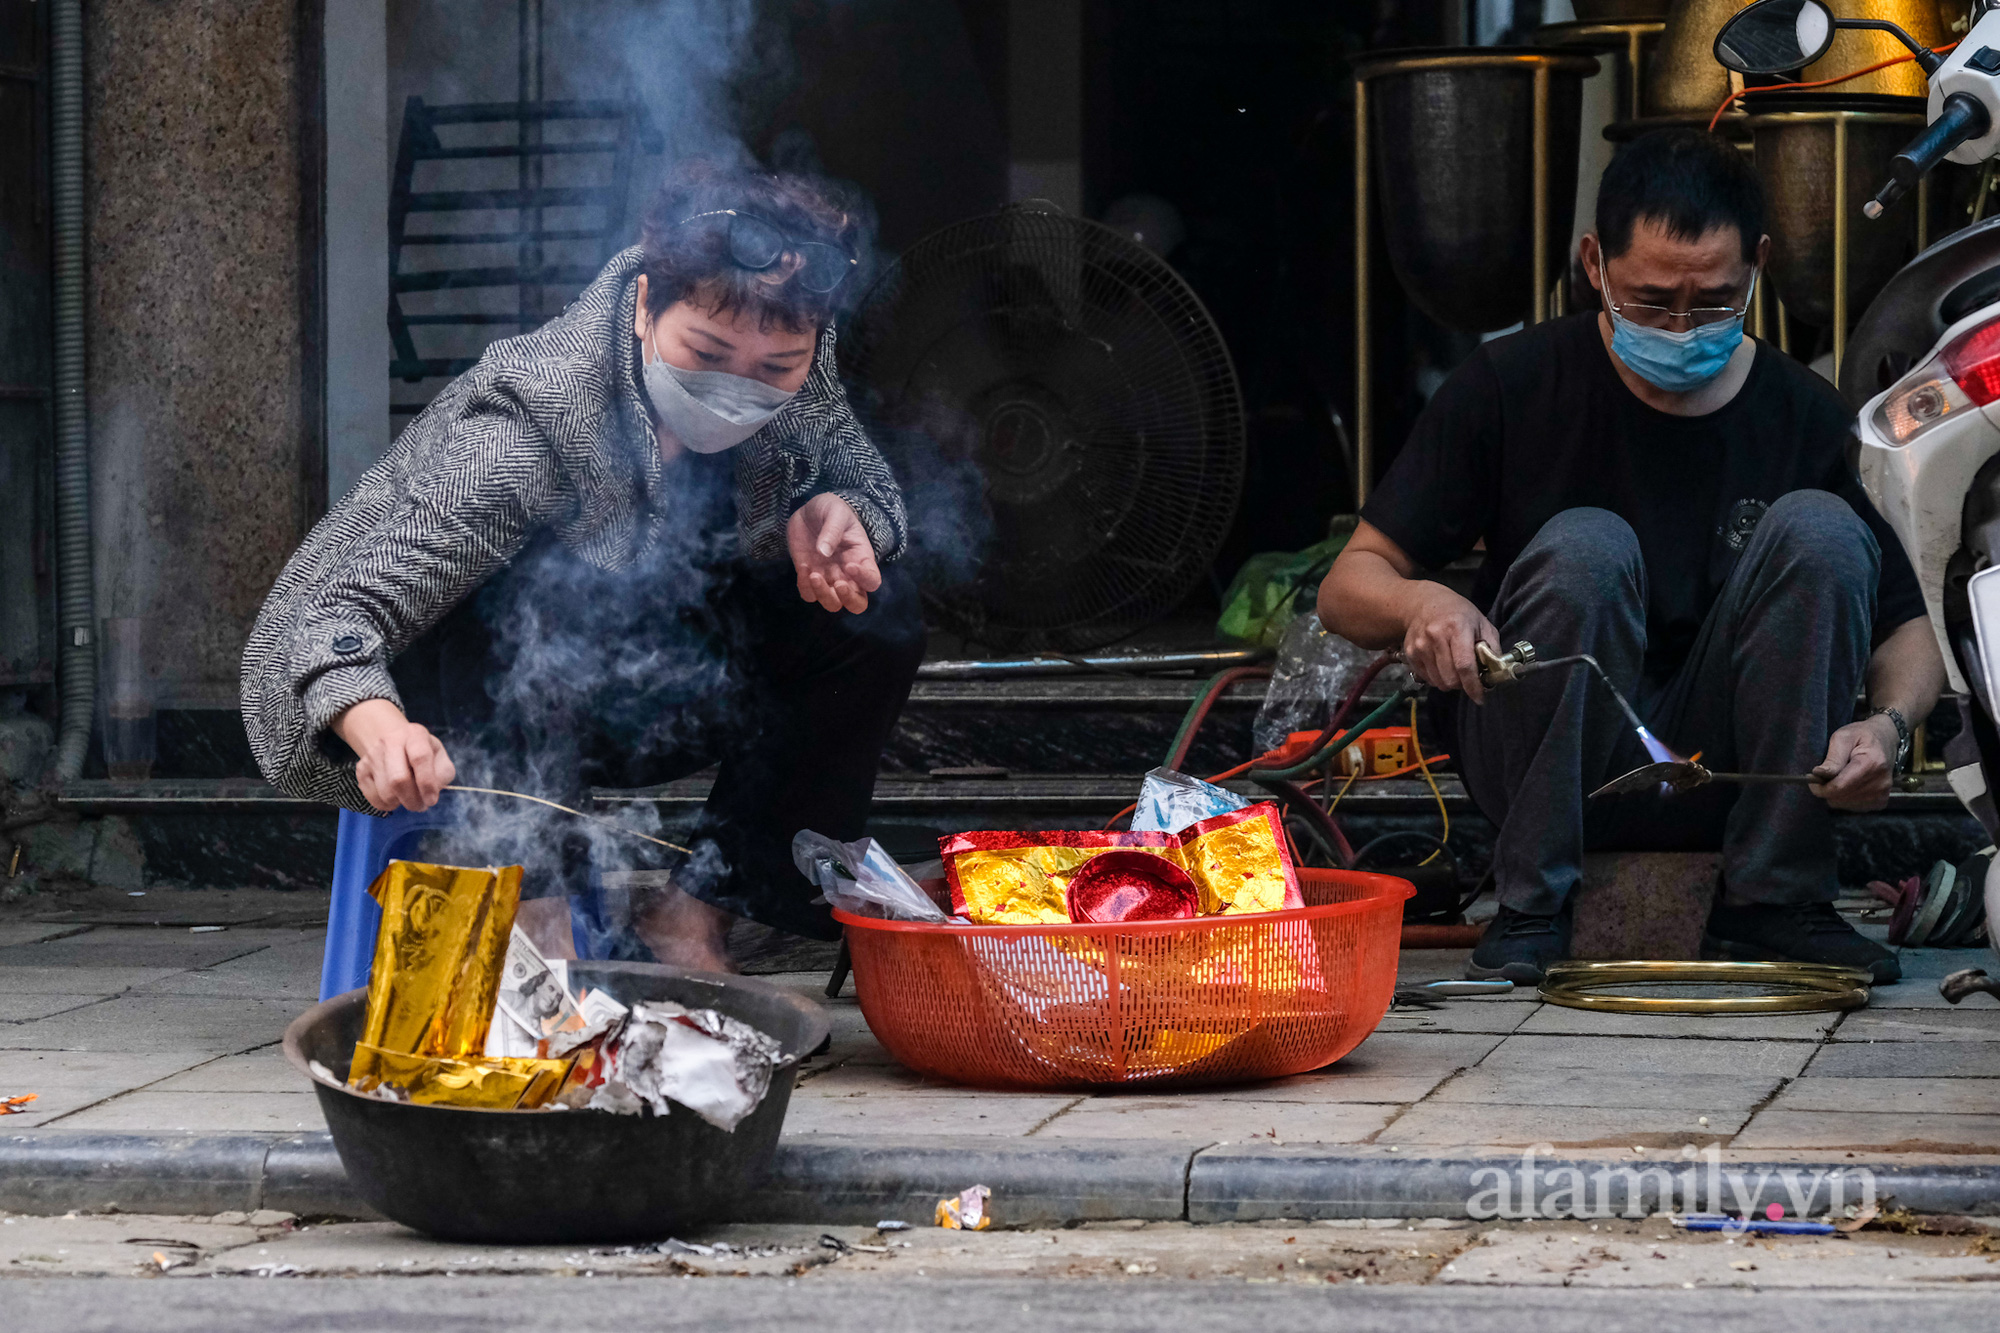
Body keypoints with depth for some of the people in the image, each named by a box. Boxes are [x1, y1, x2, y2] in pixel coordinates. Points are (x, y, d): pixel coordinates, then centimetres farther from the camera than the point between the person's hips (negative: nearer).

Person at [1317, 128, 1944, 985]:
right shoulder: (1509, 389, -6)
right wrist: (1420, 604, -32)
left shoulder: (1802, 415, -1)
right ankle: (1533, 908, -18)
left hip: (1723, 774, 2)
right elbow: (1347, 590, -7)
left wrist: (1889, 723, -21)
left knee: (1820, 528, -20)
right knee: (1584, 546, -28)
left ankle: (1772, 901, -17)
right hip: (1543, 770, -2)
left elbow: (1909, 623, 3)